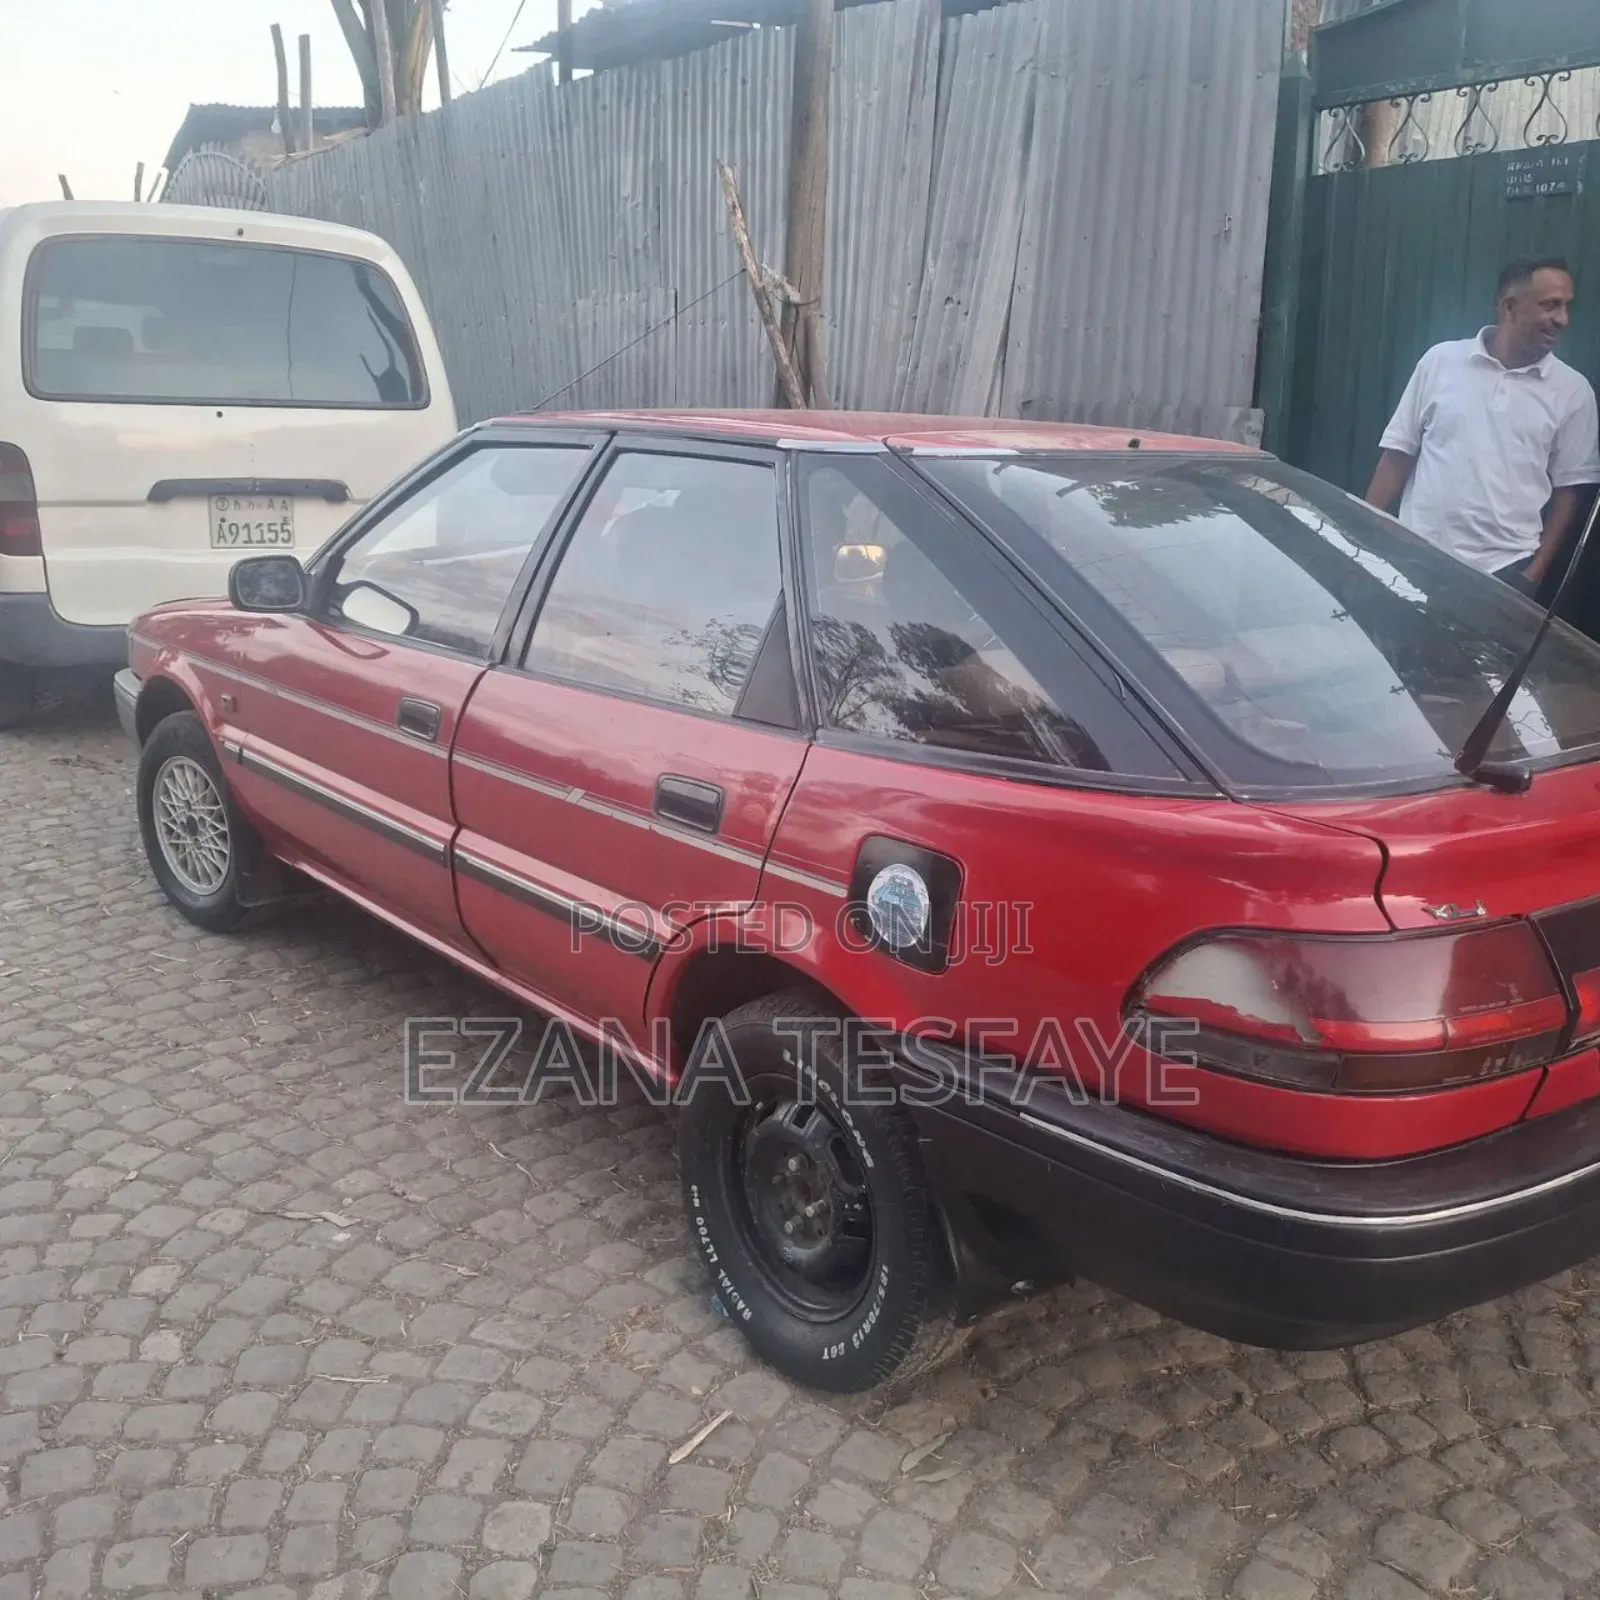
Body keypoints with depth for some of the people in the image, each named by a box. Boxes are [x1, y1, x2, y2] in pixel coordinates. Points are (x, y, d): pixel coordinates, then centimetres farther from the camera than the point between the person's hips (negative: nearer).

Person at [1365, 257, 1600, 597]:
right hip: (1417, 558, 0)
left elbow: (1568, 488, 5)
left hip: (1505, 569, 0)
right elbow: (1399, 453, 4)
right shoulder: (1442, 360, 2)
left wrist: (1537, 571, -2)